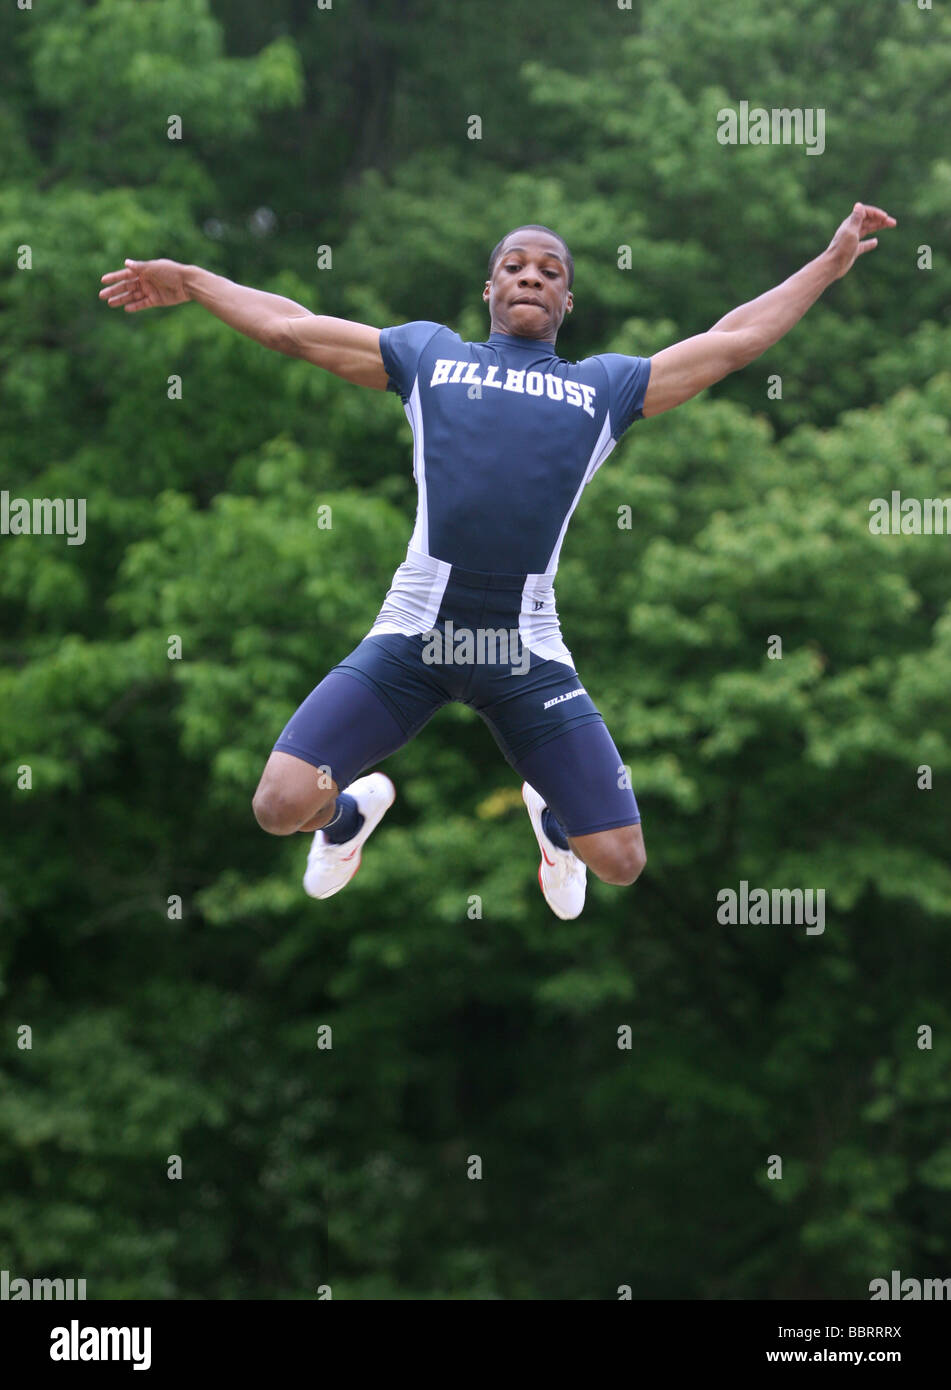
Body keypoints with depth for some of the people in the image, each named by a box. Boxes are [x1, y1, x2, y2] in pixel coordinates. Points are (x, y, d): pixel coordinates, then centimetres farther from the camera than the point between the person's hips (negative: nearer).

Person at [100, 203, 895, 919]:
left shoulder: (607, 385, 17)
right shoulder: (428, 354, 16)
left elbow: (734, 339, 21)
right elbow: (289, 326, 22)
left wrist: (830, 265, 21)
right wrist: (193, 283, 23)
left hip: (529, 657, 1)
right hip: (412, 640, -1)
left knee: (620, 861, -4)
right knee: (281, 805, -14)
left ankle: (550, 815, 36)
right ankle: (356, 808, 26)